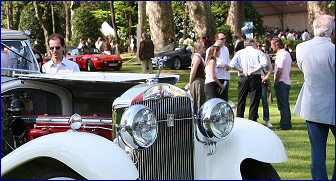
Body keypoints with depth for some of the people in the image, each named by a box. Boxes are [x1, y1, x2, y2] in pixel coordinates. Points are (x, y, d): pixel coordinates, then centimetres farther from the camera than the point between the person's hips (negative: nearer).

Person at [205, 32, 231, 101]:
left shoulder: (225, 49, 17)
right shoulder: (211, 50, -4)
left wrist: (228, 66, 4)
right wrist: (221, 65, -16)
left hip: (225, 77, 6)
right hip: (216, 77, -6)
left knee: (225, 98, 6)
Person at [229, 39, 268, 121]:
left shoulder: (240, 53, 8)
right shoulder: (258, 52, 4)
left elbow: (232, 64, -7)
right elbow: (264, 62, -14)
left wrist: (242, 70, -2)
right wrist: (254, 70, -9)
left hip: (243, 78, 2)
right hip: (256, 78, -2)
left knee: (241, 101, 12)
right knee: (254, 102, 3)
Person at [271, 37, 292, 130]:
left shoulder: (280, 55, -16)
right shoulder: (287, 53, 13)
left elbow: (279, 71, -22)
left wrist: (276, 82, -12)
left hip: (281, 83, -9)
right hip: (287, 82, 9)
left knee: (282, 105, -5)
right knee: (285, 104, 14)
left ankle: (285, 125, -2)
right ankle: (287, 124, 20)